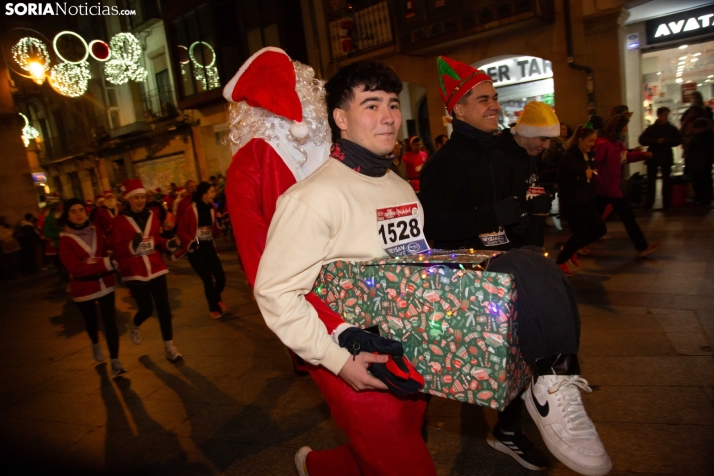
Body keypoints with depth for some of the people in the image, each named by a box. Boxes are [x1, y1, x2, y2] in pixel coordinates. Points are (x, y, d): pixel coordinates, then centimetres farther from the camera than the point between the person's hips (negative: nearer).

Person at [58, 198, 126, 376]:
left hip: (105, 283, 2)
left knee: (109, 320, -4)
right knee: (91, 320, 20)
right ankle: (96, 344, 51)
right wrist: (105, 263, -29)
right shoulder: (65, 240, -13)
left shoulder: (97, 232, 0)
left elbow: (108, 251, 7)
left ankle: (115, 361, 4)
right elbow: (74, 268, -22)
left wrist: (111, 260, -17)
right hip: (83, 287, -1)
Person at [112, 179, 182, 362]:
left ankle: (169, 347, 12)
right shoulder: (120, 220, -7)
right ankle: (135, 326, 42)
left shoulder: (152, 215, 5)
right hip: (134, 272, -3)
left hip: (156, 268, 3)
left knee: (163, 307, 0)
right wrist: (132, 244, -29)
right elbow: (118, 250, -9)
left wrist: (169, 244, -9)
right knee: (146, 308, 4)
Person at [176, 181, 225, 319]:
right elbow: (181, 231, -8)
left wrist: (220, 224, -12)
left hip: (209, 247, 5)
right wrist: (190, 242, -21)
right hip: (195, 250, -5)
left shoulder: (211, 209, 5)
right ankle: (213, 308, 22)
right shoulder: (191, 210, -13)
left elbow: (214, 231, 7)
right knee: (208, 280, -2)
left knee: (221, 277, 0)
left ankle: (216, 298, 33)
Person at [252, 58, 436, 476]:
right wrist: (337, 360, -21)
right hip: (357, 365, -7)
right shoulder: (316, 196, -20)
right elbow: (274, 292, -21)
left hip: (409, 355, 8)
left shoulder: (403, 189, 5)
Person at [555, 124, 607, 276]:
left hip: (586, 200, 9)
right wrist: (583, 176, -20)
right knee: (580, 234, -4)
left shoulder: (588, 156, 10)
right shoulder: (569, 157, -16)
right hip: (572, 202, -9)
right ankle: (560, 261, 16)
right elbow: (563, 180, -24)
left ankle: (571, 249, 26)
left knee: (599, 229, 7)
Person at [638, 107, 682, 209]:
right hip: (652, 156, 0)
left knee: (666, 180, 3)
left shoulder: (672, 128, 3)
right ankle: (649, 201, 11)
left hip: (666, 157, 0)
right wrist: (655, 141, -19)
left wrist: (666, 141, -18)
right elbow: (642, 140, -7)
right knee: (651, 180, 3)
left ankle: (667, 202, 9)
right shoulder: (651, 128, 2)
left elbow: (678, 141, -2)